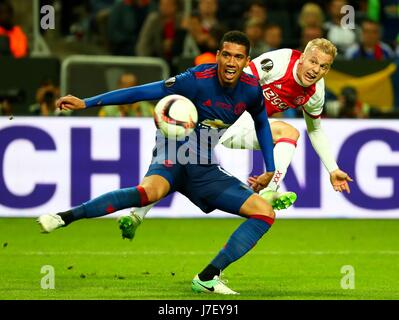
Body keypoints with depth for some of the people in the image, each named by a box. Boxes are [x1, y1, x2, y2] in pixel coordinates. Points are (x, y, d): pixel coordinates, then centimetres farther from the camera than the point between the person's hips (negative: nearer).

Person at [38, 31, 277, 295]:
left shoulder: (252, 90, -4)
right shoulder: (198, 80, -17)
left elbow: (262, 123, 19)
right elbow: (143, 92, -16)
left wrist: (270, 169, 15)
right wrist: (87, 103, -19)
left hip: (206, 169, 6)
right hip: (173, 157, -6)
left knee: (265, 212, -10)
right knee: (151, 191, -40)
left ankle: (208, 278, -13)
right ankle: (65, 217, -36)